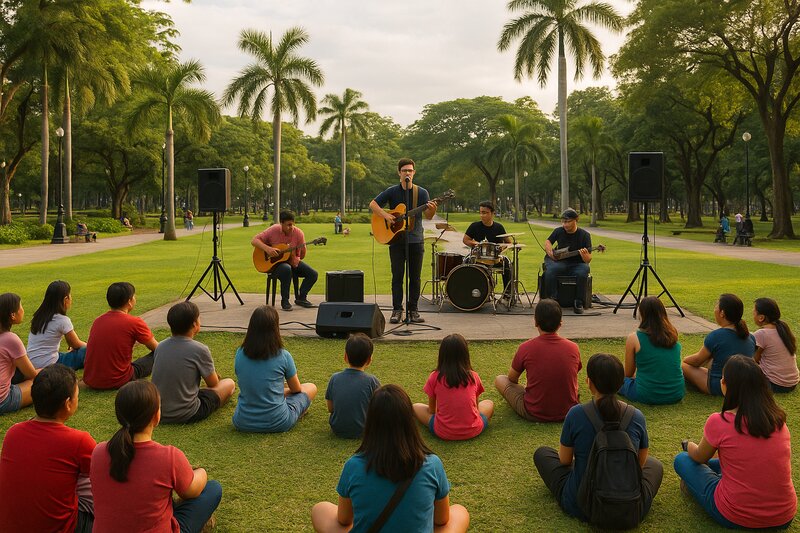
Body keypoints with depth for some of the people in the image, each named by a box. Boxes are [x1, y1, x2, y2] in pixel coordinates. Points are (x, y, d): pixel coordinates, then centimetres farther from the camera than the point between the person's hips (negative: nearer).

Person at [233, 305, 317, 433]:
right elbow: (296, 389, 3)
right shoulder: (283, 356, -14)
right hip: (277, 424, -4)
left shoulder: (240, 354, -5)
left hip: (243, 423, 4)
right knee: (311, 388, 18)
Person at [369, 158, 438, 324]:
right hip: (396, 240, -1)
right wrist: (385, 215, -16)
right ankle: (397, 310, 7)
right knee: (397, 276, 0)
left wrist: (432, 209, -26)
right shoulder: (392, 191, 1)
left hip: (416, 240, 1)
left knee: (415, 277, 4)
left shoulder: (421, 192, 3)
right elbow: (372, 204, 0)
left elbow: (428, 216, -3)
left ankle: (413, 310, 13)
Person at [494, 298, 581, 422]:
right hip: (568, 412, 5)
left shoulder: (526, 348, -14)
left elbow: (512, 378, 4)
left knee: (500, 379, 13)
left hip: (534, 414, -4)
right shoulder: (573, 348, -7)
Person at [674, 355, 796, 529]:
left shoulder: (719, 422, -17)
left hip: (735, 518, -5)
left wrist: (689, 445, 27)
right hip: (784, 517, 5)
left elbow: (699, 458, 4)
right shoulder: (778, 419, -3)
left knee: (682, 460, 16)